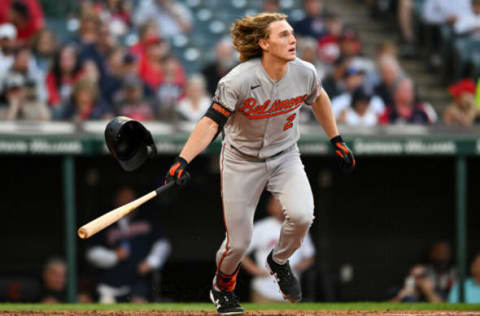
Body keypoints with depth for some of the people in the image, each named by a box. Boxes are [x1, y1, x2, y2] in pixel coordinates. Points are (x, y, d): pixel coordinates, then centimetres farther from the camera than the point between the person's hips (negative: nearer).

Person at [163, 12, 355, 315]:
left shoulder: (304, 73, -14)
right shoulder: (239, 81, -27)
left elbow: (318, 98, 9)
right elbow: (210, 123, -31)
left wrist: (337, 140, 14)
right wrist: (182, 161, -43)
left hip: (285, 157, 3)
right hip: (242, 162, -3)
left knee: (301, 215, -24)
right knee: (239, 242, -1)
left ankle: (280, 261, 10)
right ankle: (222, 287, 34)